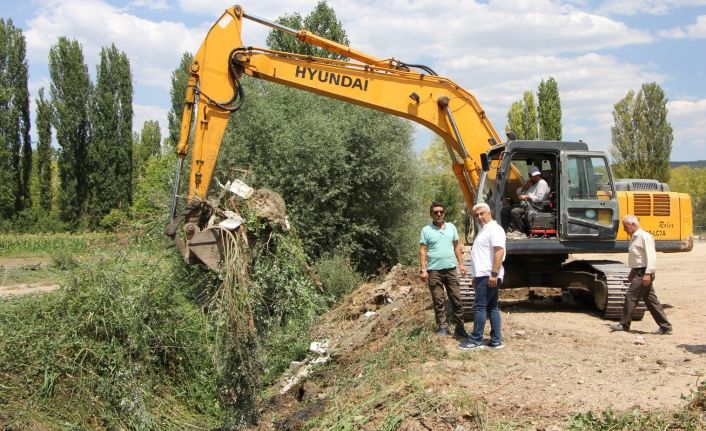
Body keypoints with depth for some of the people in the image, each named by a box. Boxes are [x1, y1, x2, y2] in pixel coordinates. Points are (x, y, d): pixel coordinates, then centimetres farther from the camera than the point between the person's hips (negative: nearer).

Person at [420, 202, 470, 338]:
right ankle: (442, 327, 11)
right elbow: (422, 251, -3)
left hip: (451, 269, 3)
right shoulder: (426, 230, -2)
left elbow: (457, 247, 13)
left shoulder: (451, 227, 8)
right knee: (438, 301, 2)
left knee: (456, 300, 3)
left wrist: (461, 264, 7)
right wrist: (423, 270, -10)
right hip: (434, 271, -3)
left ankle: (459, 328, 9)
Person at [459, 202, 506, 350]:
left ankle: (476, 340, -5)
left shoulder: (494, 229, -12)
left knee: (479, 306, -8)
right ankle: (496, 341, 11)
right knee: (492, 307, 9)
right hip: (483, 275, 10)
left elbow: (499, 251, -23)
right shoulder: (484, 230, 21)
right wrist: (476, 276, 25)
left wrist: (493, 274, -27)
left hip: (488, 276, -10)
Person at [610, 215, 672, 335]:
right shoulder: (635, 238, 17)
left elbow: (651, 256, -20)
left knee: (630, 296, -7)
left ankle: (624, 325, 0)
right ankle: (665, 326, 13)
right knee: (651, 300, 10)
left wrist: (648, 274, -25)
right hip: (638, 272, 10)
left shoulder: (644, 236, -13)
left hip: (643, 274, -10)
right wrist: (632, 272, 24)